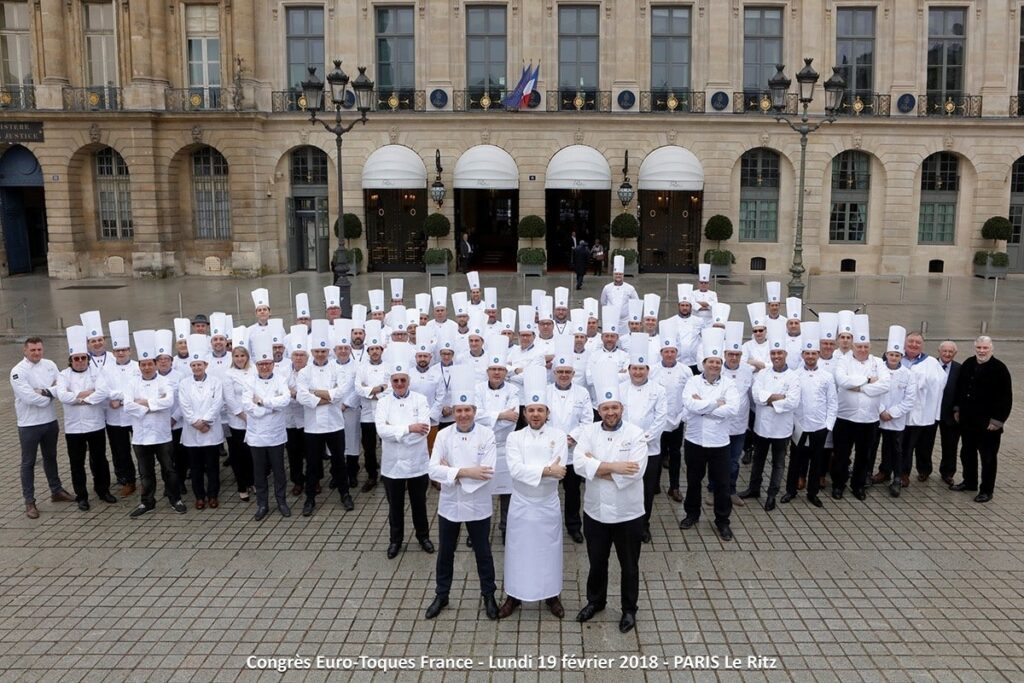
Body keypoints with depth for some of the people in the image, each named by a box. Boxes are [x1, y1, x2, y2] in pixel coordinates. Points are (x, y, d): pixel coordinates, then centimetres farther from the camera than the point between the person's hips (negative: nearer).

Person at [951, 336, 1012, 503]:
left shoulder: (999, 368, -12)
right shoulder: (968, 364, 5)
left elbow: (1006, 397, -13)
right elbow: (959, 387, 15)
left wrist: (998, 420, -16)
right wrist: (957, 408, 12)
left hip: (988, 423, -6)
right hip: (967, 420, 6)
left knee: (988, 457, 4)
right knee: (967, 453, 17)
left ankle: (986, 490, 14)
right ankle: (969, 482, 33)